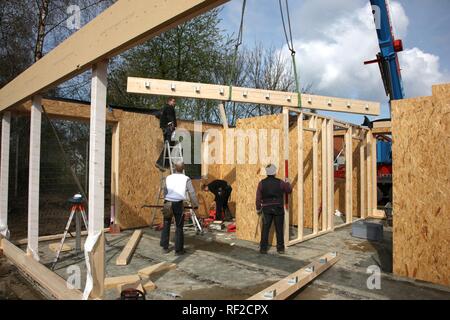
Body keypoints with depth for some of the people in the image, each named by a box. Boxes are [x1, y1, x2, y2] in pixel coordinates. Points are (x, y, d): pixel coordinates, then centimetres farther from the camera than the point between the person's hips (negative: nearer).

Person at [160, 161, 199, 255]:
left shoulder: (168, 178, 6)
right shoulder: (186, 179, -3)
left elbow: (165, 191, 12)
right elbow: (192, 193, -5)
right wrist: (195, 205, 6)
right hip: (178, 204, -3)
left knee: (166, 226, 16)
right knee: (179, 227, 6)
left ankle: (165, 248, 23)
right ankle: (178, 250, 12)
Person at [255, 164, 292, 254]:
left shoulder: (262, 183, -3)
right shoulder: (280, 182, -6)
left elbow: (258, 197, -1)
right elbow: (289, 190, 10)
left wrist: (258, 208, 10)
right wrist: (287, 182, 29)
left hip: (266, 209, 1)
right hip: (278, 208, -1)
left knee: (265, 229, 4)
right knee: (279, 229, 8)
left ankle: (263, 248, 6)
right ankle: (280, 248, 15)